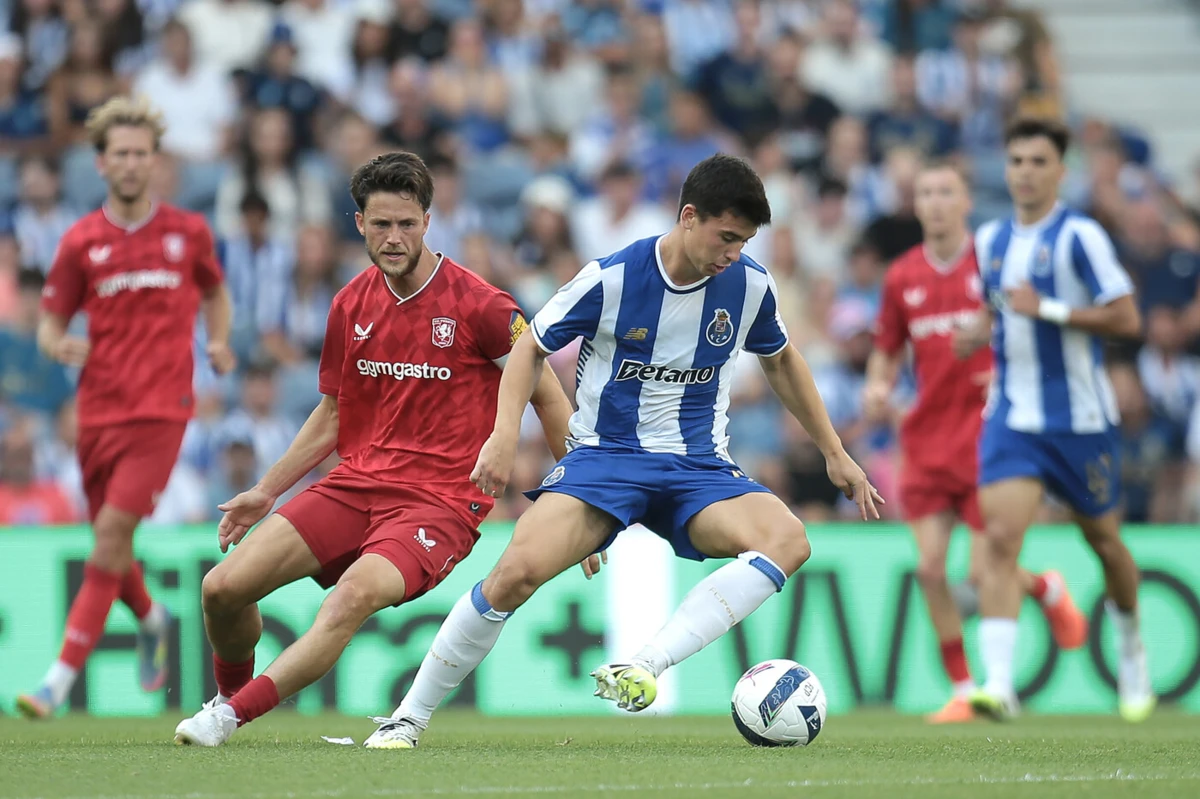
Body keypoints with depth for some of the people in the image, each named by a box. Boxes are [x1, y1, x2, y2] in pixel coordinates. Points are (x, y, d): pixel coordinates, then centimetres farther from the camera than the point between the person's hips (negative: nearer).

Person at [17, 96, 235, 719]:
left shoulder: (188, 232, 5)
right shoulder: (81, 241, 3)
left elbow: (214, 291, 23)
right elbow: (51, 321, 8)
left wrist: (218, 342, 4)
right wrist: (59, 345, -15)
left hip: (163, 406, -2)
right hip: (100, 407, 2)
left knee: (114, 532, -14)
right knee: (109, 540, 8)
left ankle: (62, 676, -15)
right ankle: (151, 619, 43)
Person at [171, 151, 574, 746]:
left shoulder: (478, 305, -7)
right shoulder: (351, 306, 8)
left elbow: (548, 398, 2)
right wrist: (265, 491, 17)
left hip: (440, 499, -5)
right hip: (354, 484, 5)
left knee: (355, 595, -35)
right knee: (222, 589, -8)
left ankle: (230, 715, -31)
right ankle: (228, 693, 22)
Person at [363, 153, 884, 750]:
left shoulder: (750, 286, -2)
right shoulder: (610, 279, -12)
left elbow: (781, 361, 19)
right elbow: (532, 348, 1)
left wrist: (835, 454, 21)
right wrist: (505, 433, -15)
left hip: (699, 468, 3)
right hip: (603, 456, -3)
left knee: (789, 541, -28)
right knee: (517, 571, -27)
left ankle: (643, 670, -36)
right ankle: (408, 718, -7)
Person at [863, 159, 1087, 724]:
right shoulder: (902, 277, 8)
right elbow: (887, 351, 19)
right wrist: (877, 387, -3)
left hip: (987, 436, -4)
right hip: (927, 440, 4)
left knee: (984, 574, -7)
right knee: (930, 568, -7)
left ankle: (1048, 591, 27)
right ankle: (963, 690, 6)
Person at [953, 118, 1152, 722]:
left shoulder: (1079, 237, -10)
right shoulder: (991, 240, 9)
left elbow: (1127, 319, -15)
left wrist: (1047, 310, -21)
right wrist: (983, 332, 5)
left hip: (1080, 418, -3)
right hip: (1012, 417, 3)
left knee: (1104, 541, 12)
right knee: (1000, 536, -16)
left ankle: (1132, 650, 41)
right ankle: (998, 684, -24)